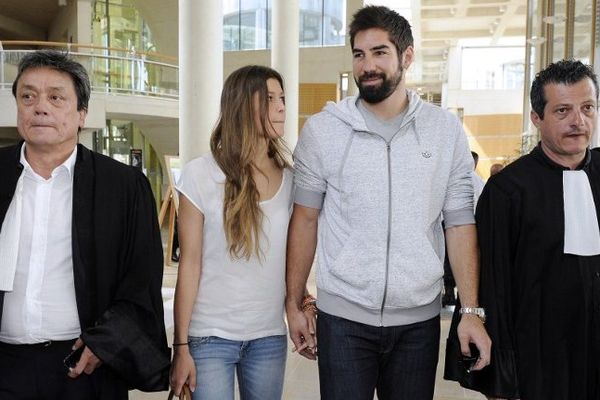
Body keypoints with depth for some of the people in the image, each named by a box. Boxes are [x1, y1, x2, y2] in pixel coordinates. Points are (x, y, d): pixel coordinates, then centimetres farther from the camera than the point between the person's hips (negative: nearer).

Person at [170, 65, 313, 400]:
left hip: (270, 337, 4)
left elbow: (290, 257, 10)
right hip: (210, 335, -3)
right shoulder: (200, 174, -7)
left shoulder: (289, 180, 3)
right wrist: (181, 345, -7)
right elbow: (190, 265, -7)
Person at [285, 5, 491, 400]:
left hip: (419, 319, 1)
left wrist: (471, 310, -4)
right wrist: (294, 304, 1)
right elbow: (305, 219, 2)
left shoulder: (447, 130, 0)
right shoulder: (322, 129, -2)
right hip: (342, 317, -1)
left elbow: (460, 223, 1)